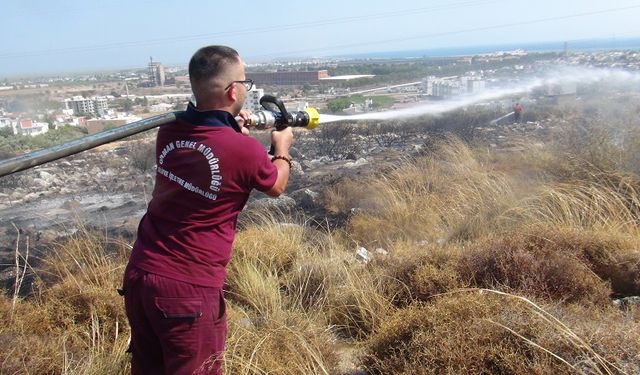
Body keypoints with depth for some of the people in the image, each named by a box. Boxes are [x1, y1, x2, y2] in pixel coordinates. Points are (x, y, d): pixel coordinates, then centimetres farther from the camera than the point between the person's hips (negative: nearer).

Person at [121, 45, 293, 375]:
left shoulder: (169, 131, -1)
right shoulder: (244, 150, -17)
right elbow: (276, 186, 6)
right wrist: (282, 148, 23)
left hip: (138, 274, 6)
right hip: (188, 288, -6)